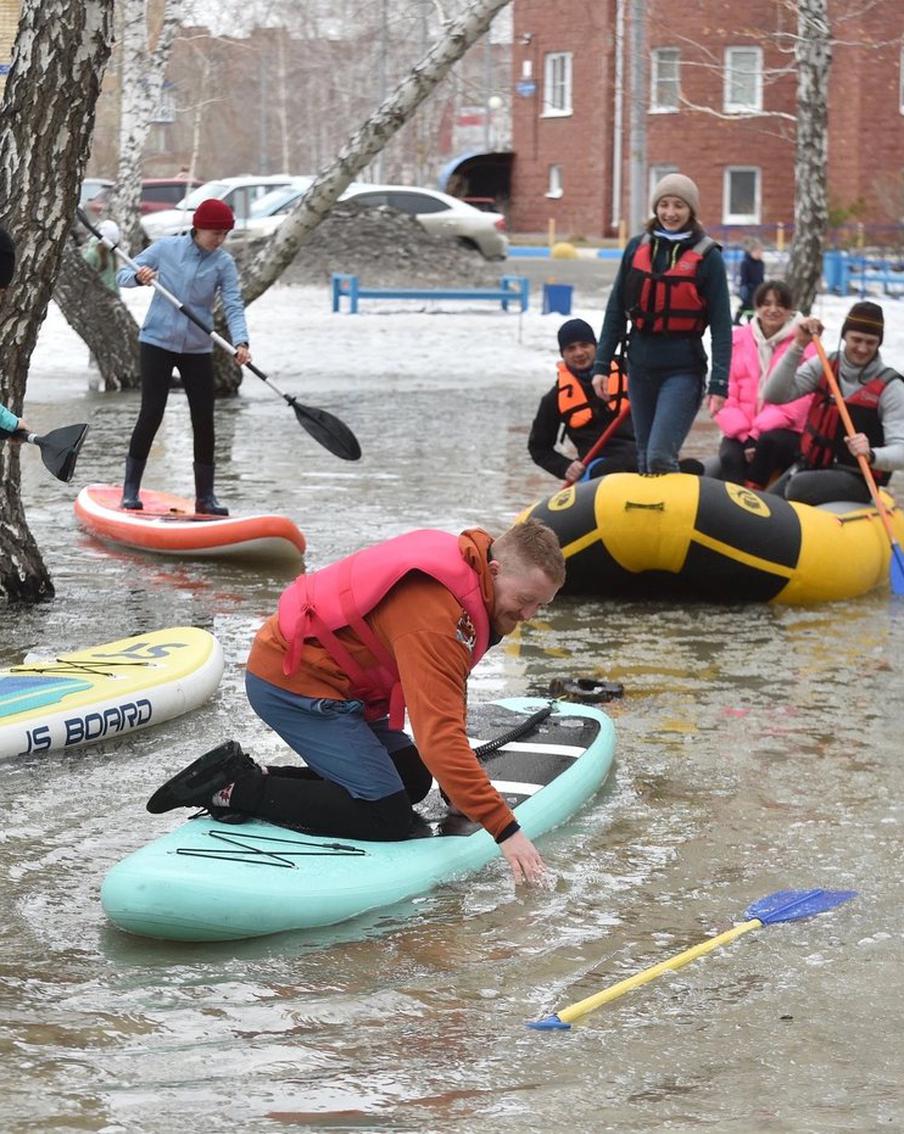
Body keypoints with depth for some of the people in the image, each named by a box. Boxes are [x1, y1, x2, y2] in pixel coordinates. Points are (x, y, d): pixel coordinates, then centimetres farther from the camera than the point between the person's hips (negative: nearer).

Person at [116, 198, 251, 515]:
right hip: (158, 342, -2)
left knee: (204, 420, 1)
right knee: (151, 413, -8)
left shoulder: (224, 263, -3)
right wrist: (138, 277, -25)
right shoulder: (165, 248, -6)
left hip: (197, 348, 2)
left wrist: (240, 341, -27)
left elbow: (233, 306, -10)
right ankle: (130, 490, 3)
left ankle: (205, 497, 12)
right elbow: (123, 276, -1)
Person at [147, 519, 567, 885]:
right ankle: (237, 787, -12)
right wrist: (505, 829, -34)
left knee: (413, 780, 14)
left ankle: (261, 780, 7)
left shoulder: (465, 568, 3)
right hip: (293, 684, -11)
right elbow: (439, 736, -35)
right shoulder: (434, 616, -29)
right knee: (388, 817, -14)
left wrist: (458, 780, 18)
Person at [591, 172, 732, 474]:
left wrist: (719, 383, -12)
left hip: (683, 369, -5)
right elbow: (616, 310, 11)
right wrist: (602, 364, 7)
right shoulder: (637, 248, 6)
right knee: (644, 459, 11)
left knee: (660, 456, -16)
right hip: (640, 365, 5)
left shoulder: (707, 256, -5)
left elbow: (721, 324, -6)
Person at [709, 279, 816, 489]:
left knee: (769, 441, -36)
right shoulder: (738, 340, 9)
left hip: (787, 433, -2)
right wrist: (744, 435, -13)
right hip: (741, 432, 2)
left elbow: (796, 401, -10)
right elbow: (726, 395, 3)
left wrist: (757, 434, -18)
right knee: (730, 457, -30)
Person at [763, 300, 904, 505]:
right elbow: (774, 395, -8)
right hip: (811, 465, 4)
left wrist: (870, 455, -37)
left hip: (858, 478, -4)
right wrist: (798, 346, -16)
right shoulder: (825, 365, 4)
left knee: (799, 487, -32)